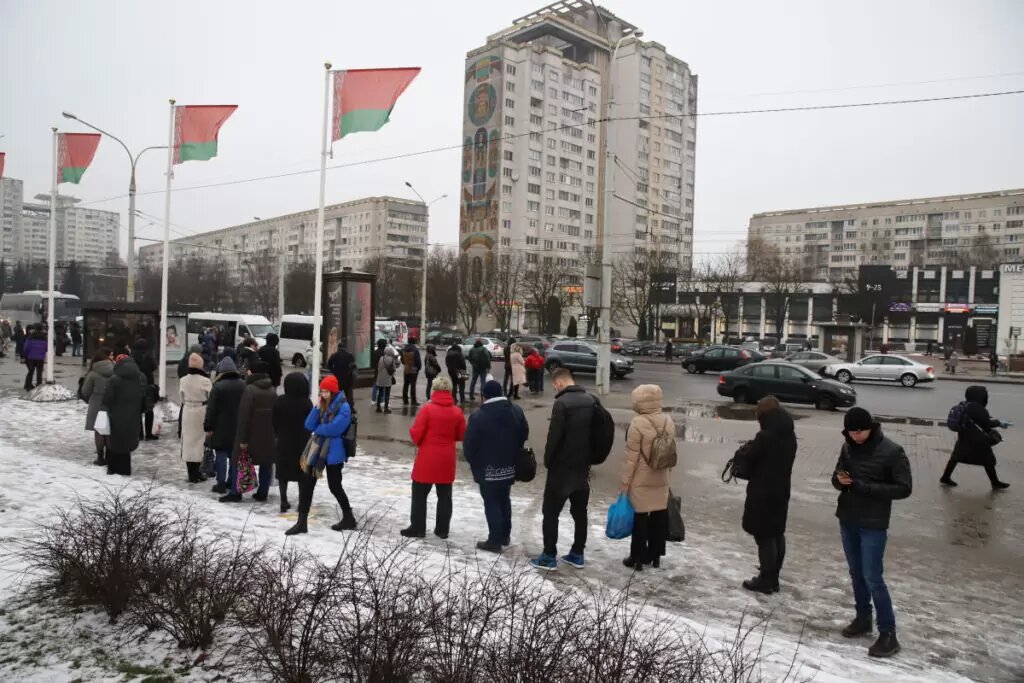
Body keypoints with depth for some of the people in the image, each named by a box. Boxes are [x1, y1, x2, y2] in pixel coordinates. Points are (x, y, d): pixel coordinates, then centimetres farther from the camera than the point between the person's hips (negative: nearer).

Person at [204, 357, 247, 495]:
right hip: (239, 427, 4)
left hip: (221, 428, -4)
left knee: (221, 456, 3)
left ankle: (221, 484, 6)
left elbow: (211, 409, -13)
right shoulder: (244, 385, 1)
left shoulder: (218, 387, -13)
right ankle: (233, 484, 17)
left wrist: (208, 427, -6)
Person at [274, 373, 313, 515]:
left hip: (283, 440, 1)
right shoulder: (306, 402, -14)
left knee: (283, 472, 11)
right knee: (302, 473, 7)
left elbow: (274, 421, -1)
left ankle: (284, 502, 11)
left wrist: (277, 435, 14)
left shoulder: (280, 401, -8)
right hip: (302, 441, -1)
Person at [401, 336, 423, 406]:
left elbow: (402, 359, 13)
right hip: (413, 370, -6)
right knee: (413, 385, -4)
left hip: (406, 370, 6)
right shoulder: (415, 349, -17)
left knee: (405, 385, 12)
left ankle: (405, 400, 16)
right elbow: (418, 360, -14)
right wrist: (419, 367, 1)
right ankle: (413, 401, -3)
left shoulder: (404, 349, 4)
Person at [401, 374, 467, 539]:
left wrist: (419, 442, 9)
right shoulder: (457, 411, -3)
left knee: (419, 494, 9)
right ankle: (442, 529, 18)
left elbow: (415, 433, -12)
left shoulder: (427, 409, -13)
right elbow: (462, 435, 5)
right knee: (444, 495, 12)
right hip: (447, 459, 3)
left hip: (427, 458, -3)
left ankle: (417, 528, 14)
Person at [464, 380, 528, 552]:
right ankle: (505, 535, 32)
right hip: (510, 467, 6)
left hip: (488, 470, -5)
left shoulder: (478, 417, -18)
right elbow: (524, 435, 9)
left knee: (492, 504, 5)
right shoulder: (517, 411, -2)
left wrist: (473, 463, 5)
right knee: (504, 500, 21)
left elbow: (469, 444, -14)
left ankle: (495, 541, 10)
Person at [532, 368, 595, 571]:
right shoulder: (590, 401, 6)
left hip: (562, 467, -7)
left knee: (550, 512, 3)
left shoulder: (562, 403, -18)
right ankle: (577, 554, 21)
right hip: (583, 467, 7)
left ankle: (549, 556, 7)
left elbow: (554, 436, -20)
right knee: (580, 511, 14)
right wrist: (588, 459, 17)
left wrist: (547, 460, -6)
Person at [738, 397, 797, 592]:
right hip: (781, 491, 8)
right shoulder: (790, 436, 5)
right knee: (777, 534, 17)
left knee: (764, 536, 1)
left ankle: (765, 580, 9)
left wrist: (748, 448, 7)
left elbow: (748, 459, -13)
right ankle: (773, 579, 28)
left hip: (762, 493, -8)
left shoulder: (766, 437, -22)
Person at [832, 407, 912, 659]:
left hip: (873, 524, -6)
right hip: (847, 520, 6)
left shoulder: (892, 452, -14)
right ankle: (862, 618, 31)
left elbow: (904, 488, -13)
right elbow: (837, 477, 12)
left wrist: (867, 488, -22)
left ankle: (888, 633, 6)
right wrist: (839, 480, -12)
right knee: (856, 573, 16)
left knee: (872, 578, -4)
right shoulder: (848, 447, 2)